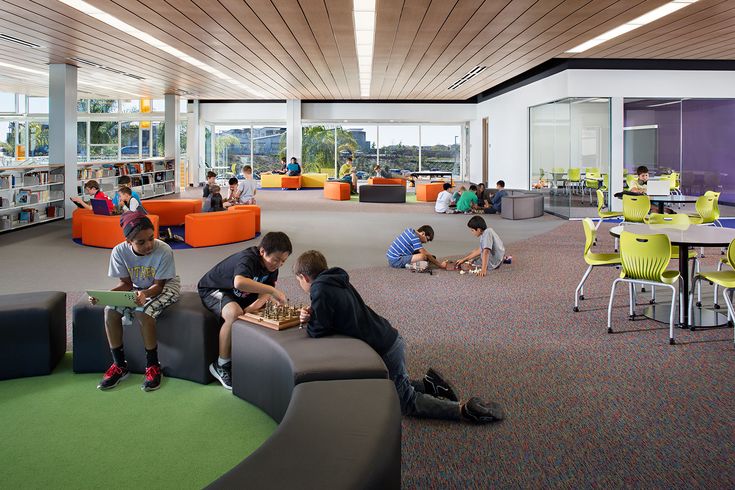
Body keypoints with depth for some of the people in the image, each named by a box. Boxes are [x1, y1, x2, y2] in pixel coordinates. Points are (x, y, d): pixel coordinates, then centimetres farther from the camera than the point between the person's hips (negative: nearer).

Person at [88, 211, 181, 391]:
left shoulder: (163, 251, -28)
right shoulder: (120, 251, -17)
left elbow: (158, 285, -20)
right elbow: (126, 283, -7)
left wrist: (145, 293, -42)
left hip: (165, 287, -4)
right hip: (137, 288, 4)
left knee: (143, 312, -33)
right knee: (110, 311, -21)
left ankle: (153, 366, -15)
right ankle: (119, 365, -4)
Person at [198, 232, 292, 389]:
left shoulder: (272, 266, -7)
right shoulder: (247, 259, -32)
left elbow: (265, 292, -10)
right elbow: (239, 282, -54)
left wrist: (253, 307, -32)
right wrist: (273, 291, -52)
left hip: (240, 295, 8)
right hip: (213, 290, -7)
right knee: (234, 313, -37)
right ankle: (221, 365, -19)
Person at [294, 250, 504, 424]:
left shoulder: (321, 290, -18)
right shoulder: (337, 282, 10)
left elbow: (319, 332, -16)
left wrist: (308, 322, 3)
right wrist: (312, 317, 0)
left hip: (385, 350, -9)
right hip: (390, 339, 9)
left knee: (407, 401, 8)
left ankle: (464, 409, 1)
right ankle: (428, 384, 21)